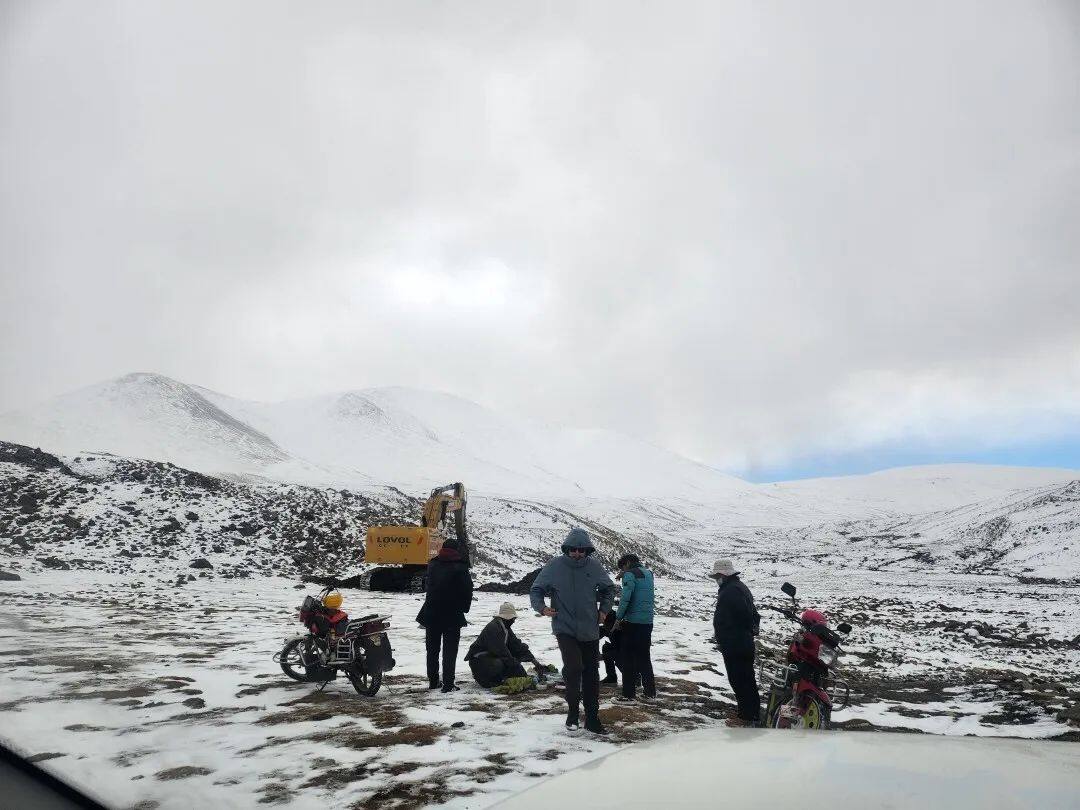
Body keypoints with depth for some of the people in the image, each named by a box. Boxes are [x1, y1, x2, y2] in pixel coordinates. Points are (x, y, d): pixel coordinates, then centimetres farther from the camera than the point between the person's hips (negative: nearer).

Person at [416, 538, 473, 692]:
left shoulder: (432, 565, 3)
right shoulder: (460, 567, -11)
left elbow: (429, 586, 10)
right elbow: (468, 589, -10)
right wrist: (464, 608, 3)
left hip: (431, 614, 4)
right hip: (452, 615, -4)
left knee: (432, 649, 16)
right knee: (450, 650, 1)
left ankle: (433, 681, 22)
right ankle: (448, 684, -3)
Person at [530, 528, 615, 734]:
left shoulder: (594, 567, -2)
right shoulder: (555, 567, -10)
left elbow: (609, 588, 17)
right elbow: (536, 589, -2)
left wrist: (604, 609, 8)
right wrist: (541, 607, -20)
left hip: (590, 631, 4)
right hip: (565, 629, -3)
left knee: (591, 674, 9)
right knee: (573, 667, -21)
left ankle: (592, 719, 22)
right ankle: (573, 710, 3)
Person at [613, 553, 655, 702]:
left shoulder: (630, 574, -10)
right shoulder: (648, 573, 13)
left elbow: (625, 598, -19)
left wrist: (618, 618, -9)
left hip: (632, 622, -7)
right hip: (647, 622, 7)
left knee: (628, 658, 2)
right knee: (645, 657, 17)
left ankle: (628, 693, 2)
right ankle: (650, 691, 20)